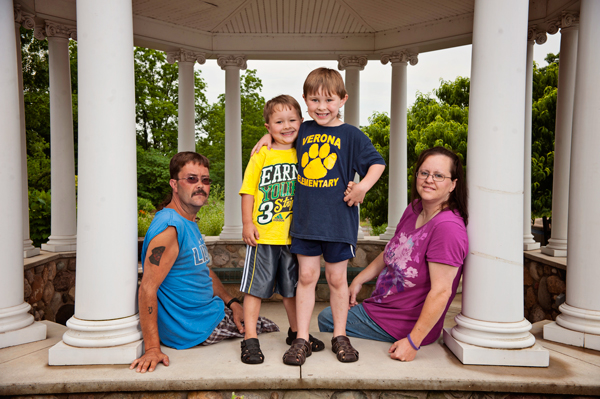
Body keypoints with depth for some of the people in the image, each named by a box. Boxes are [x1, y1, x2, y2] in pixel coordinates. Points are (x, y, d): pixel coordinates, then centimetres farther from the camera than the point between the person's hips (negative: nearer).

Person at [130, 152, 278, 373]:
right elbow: (147, 288, -29)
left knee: (270, 327, 22)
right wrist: (152, 349, -32)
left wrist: (232, 302, 9)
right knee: (272, 331, 1)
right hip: (191, 328, -10)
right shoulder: (170, 227, -24)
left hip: (210, 311, 10)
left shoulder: (190, 222, 9)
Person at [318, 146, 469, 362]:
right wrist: (359, 280, 14)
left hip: (407, 325, -8)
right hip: (381, 304, 9)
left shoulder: (447, 227, -28)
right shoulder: (415, 208, -1)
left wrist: (413, 342, -28)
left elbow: (441, 291, -29)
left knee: (327, 321, -2)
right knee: (325, 316, 20)